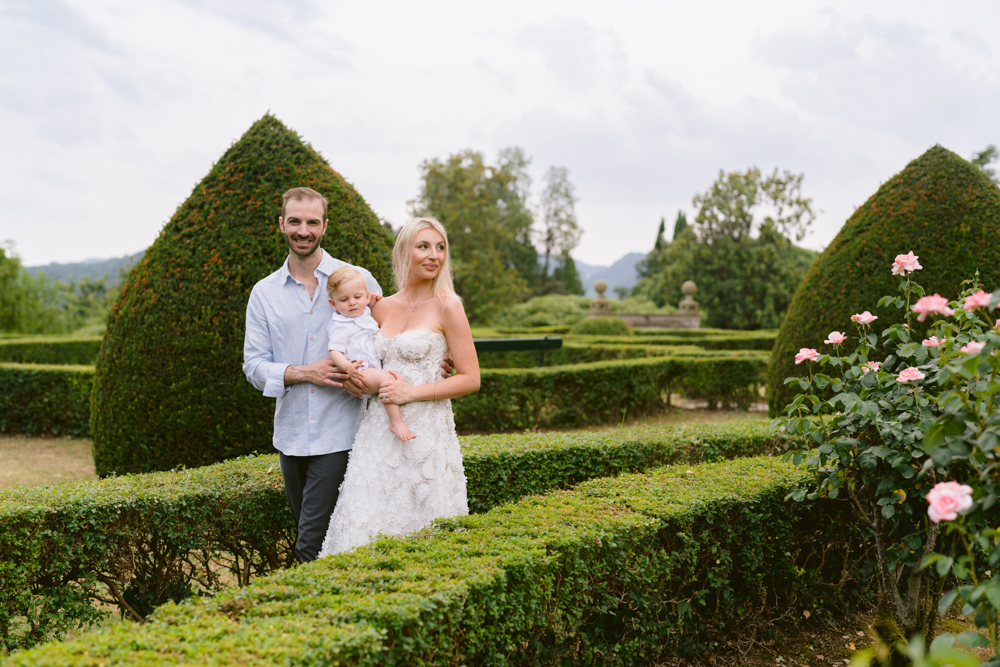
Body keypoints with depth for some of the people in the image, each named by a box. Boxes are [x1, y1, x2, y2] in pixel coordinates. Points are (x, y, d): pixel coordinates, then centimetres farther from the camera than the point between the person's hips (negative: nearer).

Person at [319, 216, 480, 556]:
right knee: (368, 526, 2)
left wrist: (411, 393, -13)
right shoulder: (383, 307, 10)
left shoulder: (447, 306, -5)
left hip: (425, 434, -5)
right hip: (379, 430, 5)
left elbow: (470, 379, -7)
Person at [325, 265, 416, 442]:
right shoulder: (339, 326, -8)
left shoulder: (365, 314, 17)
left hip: (375, 368, 9)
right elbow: (335, 351, -18)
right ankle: (396, 422, -32)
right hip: (360, 372, -9)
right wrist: (348, 367, -38)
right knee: (387, 378, -31)